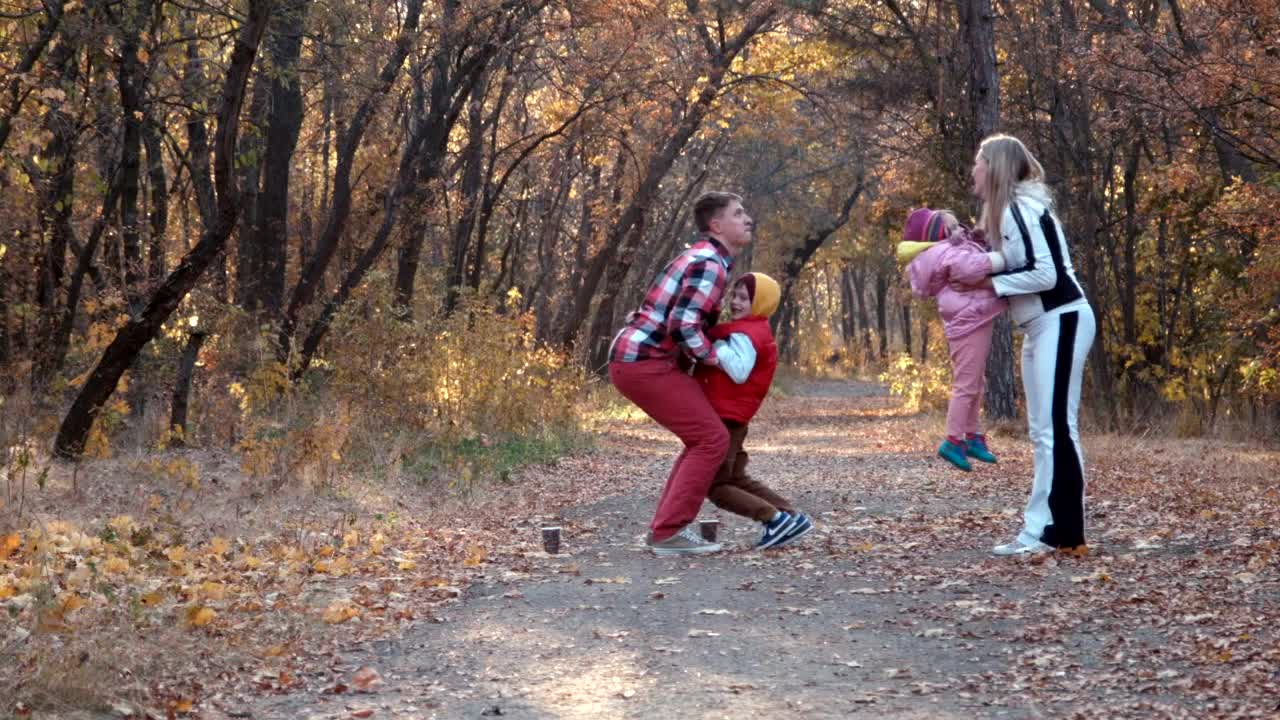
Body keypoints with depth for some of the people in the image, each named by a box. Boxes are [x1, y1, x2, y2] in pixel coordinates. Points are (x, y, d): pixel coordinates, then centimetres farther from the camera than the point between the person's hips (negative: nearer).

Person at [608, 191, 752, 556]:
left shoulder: (703, 258, 21)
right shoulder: (711, 264, -13)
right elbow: (684, 325, -23)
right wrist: (716, 359, -10)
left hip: (638, 359, 10)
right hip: (644, 362, -10)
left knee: (704, 438, 14)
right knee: (712, 440, -9)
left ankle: (666, 527, 12)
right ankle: (670, 532, -8)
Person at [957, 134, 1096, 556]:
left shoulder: (1021, 208, -15)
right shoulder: (1006, 211, 16)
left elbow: (1046, 273, -20)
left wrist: (991, 284, -14)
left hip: (1061, 322, -10)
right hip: (1040, 327, 10)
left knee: (1055, 427, -10)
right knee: (1043, 431, 9)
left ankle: (1058, 533, -9)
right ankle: (1044, 529, 12)